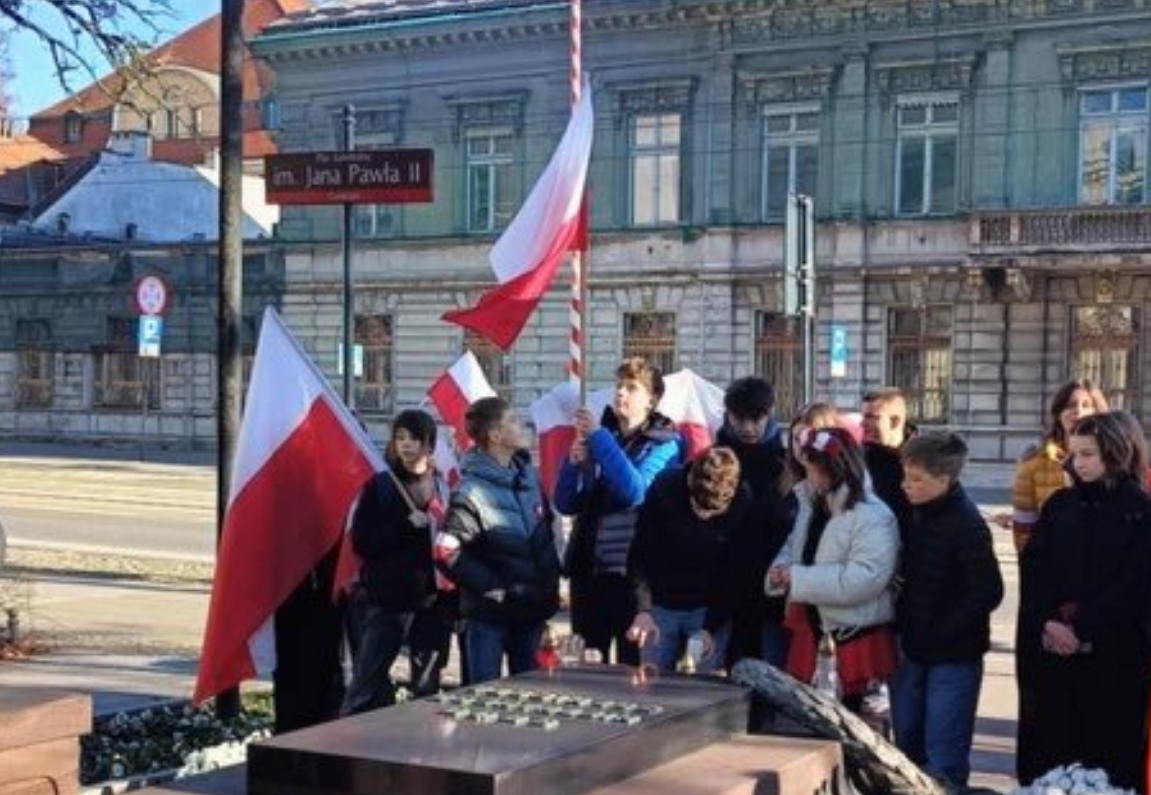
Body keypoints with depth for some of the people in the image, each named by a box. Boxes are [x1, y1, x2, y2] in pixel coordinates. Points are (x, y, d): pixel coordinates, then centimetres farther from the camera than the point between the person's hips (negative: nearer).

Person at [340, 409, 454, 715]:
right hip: (384, 601, -1)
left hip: (432, 603, 1)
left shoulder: (445, 488, 3)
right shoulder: (379, 486, 2)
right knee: (367, 684, -3)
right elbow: (361, 543, -5)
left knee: (427, 686, 9)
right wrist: (407, 525, -13)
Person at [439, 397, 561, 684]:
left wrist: (551, 579, 10)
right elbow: (448, 554, -23)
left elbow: (545, 528, 17)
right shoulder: (472, 491, -19)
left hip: (532, 608, 7)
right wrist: (493, 587, -17)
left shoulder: (528, 474, 4)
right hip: (490, 614, -7)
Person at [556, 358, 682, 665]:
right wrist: (574, 462, -6)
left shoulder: (664, 443, 0)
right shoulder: (597, 440, 14)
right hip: (589, 569, 5)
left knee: (631, 666, -1)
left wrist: (599, 437, -15)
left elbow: (634, 491, -18)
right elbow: (566, 504, 12)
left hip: (633, 572, -4)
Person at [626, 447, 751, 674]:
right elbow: (640, 555, -11)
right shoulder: (664, 488, -18)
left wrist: (711, 627, -16)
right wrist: (643, 610, -22)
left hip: (711, 609, -1)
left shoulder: (744, 504, -17)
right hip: (661, 604, 1)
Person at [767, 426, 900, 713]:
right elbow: (794, 546, 19)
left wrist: (798, 578, -27)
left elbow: (862, 579, -29)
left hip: (856, 635, -8)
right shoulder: (810, 503, 8)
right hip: (809, 624, 8)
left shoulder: (874, 517, -20)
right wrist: (780, 569, -6)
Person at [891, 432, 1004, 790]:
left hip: (953, 656, -8)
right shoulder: (918, 515, 6)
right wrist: (903, 621, 7)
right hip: (915, 650, 8)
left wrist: (939, 632, -17)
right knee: (907, 742, 18)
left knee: (943, 752, -4)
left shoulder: (966, 524, -18)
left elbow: (988, 592, -21)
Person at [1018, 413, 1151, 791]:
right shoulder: (1059, 505, 10)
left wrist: (1082, 628, -14)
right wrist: (1045, 622, -12)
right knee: (1052, 741, 7)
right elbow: (1033, 566, 4)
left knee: (1109, 746, 1)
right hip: (1054, 644, 4)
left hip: (1114, 649, -4)